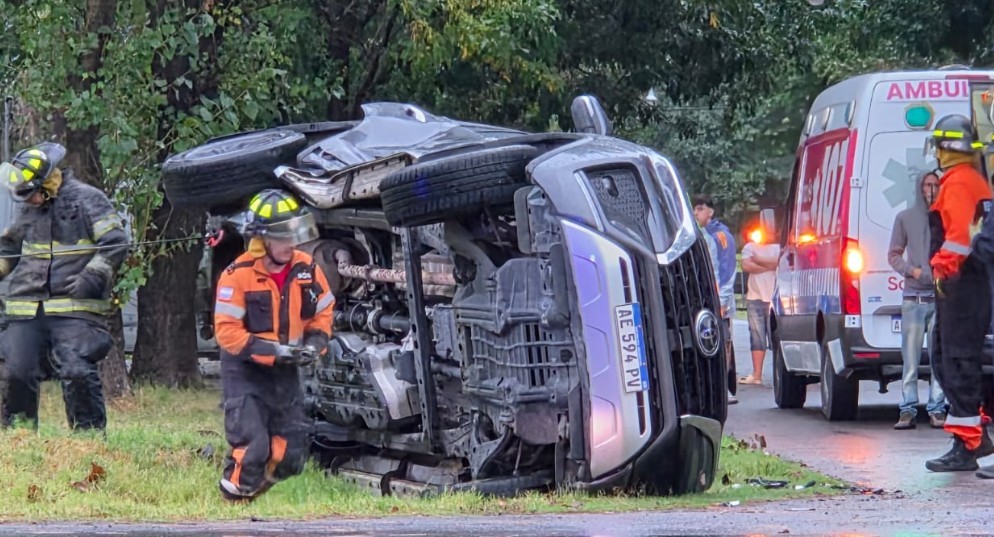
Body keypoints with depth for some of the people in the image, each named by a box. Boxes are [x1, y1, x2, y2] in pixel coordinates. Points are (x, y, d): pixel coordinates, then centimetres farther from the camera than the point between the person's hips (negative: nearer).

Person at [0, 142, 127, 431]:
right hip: (26, 309, 6)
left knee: (77, 372, -15)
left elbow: (116, 243, -7)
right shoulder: (27, 206, 15)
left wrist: (93, 276, -17)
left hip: (75, 308, -6)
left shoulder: (87, 200, -4)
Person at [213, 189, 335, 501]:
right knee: (252, 449, -18)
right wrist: (272, 352, -25)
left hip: (285, 372, 6)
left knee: (289, 458, 5)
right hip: (246, 371, -6)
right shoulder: (238, 275, -18)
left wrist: (315, 343, -8)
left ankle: (249, 491, 28)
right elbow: (227, 331, -18)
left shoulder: (306, 269, -1)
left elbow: (323, 312, 12)